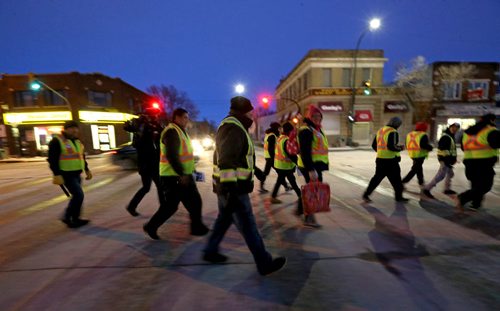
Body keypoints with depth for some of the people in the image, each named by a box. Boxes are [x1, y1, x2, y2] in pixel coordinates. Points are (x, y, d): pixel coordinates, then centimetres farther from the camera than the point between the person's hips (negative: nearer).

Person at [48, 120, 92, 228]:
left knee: (76, 196, 12)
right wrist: (57, 175, -23)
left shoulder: (76, 141, 12)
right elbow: (52, 159, -16)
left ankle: (74, 219, 25)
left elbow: (82, 156, 20)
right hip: (66, 174, -8)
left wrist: (87, 170, 16)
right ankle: (68, 218, 4)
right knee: (78, 195, -12)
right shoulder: (57, 141, -12)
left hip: (76, 174, 8)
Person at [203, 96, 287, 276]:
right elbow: (226, 161, -28)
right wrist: (230, 190, -31)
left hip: (228, 186, 11)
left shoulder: (231, 127, 16)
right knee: (248, 227, 0)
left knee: (224, 219, 23)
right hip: (233, 189, -11)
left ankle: (210, 251, 37)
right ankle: (265, 264, 14)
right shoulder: (233, 129, -18)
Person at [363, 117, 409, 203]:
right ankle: (399, 197, 24)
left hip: (380, 159, 7)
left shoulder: (380, 131, 12)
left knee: (377, 177, 10)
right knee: (396, 179, 10)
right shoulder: (393, 132, -12)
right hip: (390, 160, -7)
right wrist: (400, 148, -4)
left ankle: (366, 195, 6)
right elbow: (391, 146, -23)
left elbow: (374, 145, 15)